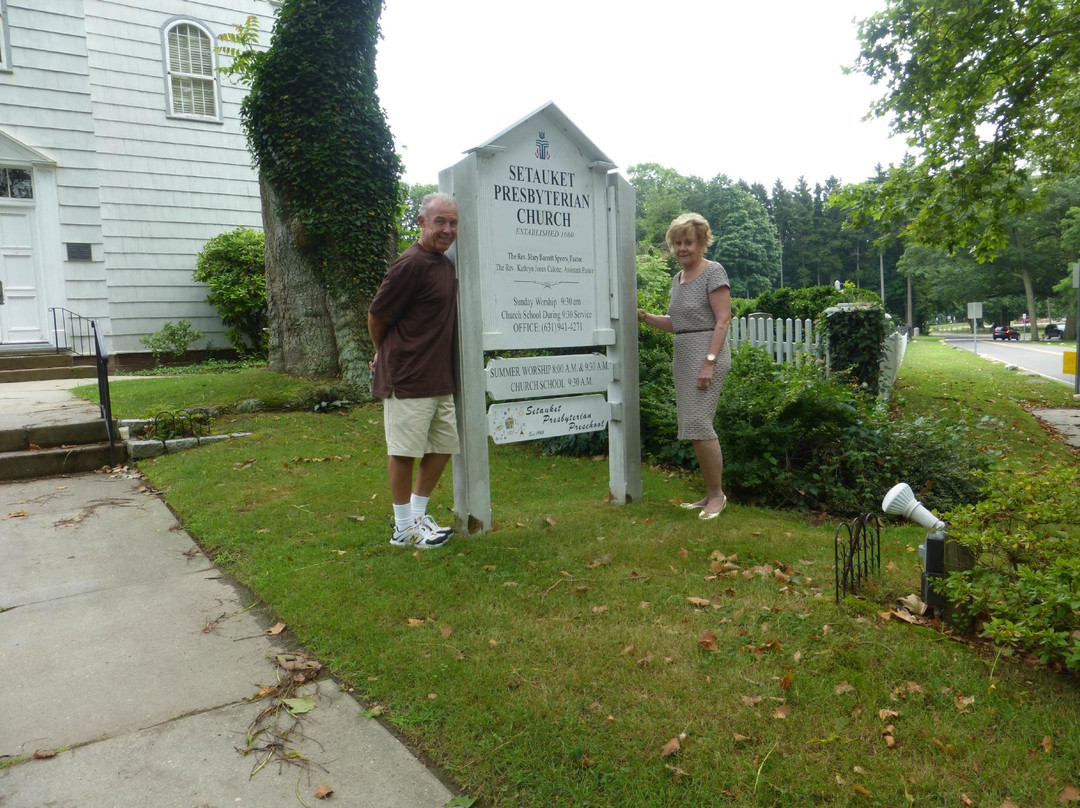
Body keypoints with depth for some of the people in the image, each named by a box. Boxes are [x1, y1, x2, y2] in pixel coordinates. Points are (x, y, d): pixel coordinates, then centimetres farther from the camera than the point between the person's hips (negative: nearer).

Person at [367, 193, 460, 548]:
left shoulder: (446, 265, 13)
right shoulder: (411, 265, -16)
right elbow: (376, 317, -10)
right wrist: (384, 354, 7)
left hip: (440, 379, 9)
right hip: (408, 379, -9)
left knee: (443, 448, 14)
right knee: (403, 451, 2)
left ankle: (417, 513, 29)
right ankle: (404, 528, 15)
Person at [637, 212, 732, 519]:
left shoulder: (713, 272, -6)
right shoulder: (678, 278, 17)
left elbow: (723, 320, -12)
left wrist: (709, 362, -19)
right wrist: (643, 316, 8)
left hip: (707, 354, -8)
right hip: (682, 355, 8)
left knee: (698, 422, -12)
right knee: (693, 426, 7)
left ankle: (717, 493, 1)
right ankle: (711, 493, 17)